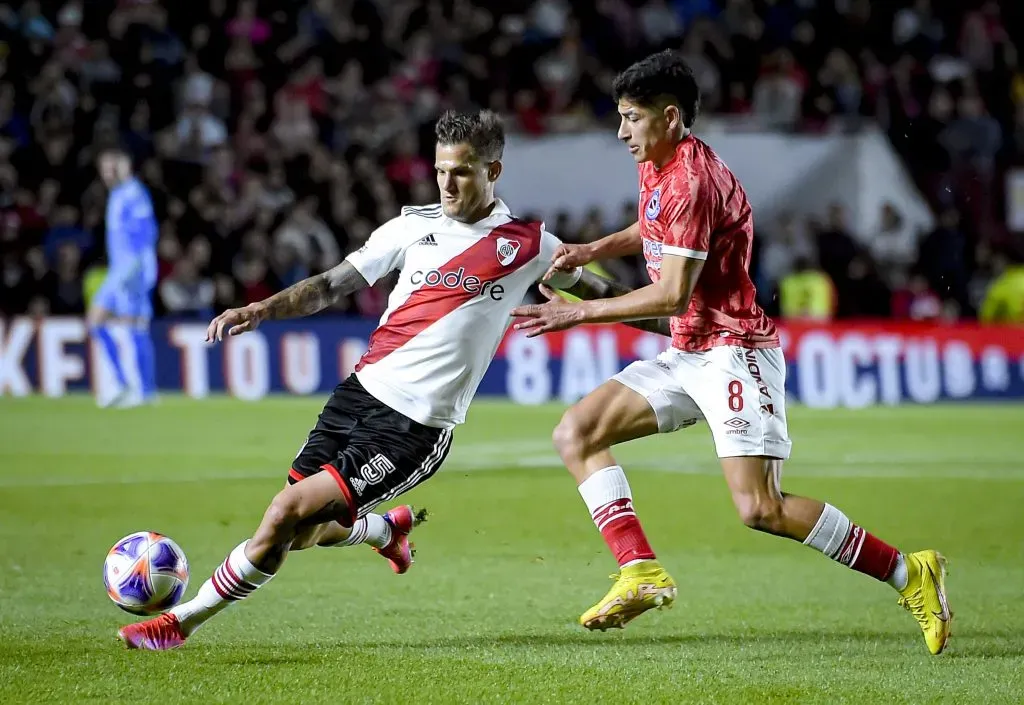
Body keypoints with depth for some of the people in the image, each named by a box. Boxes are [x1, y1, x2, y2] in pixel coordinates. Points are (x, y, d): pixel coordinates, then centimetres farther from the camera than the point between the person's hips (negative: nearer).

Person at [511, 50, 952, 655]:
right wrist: (592, 251, 14)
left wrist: (580, 313, -16)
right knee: (576, 433, 0)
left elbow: (673, 295, -23)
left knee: (759, 508, -20)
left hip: (734, 350, -10)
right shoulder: (656, 167, 10)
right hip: (689, 354, 10)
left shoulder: (692, 181, -20)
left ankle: (910, 574, -8)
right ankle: (642, 572, -8)